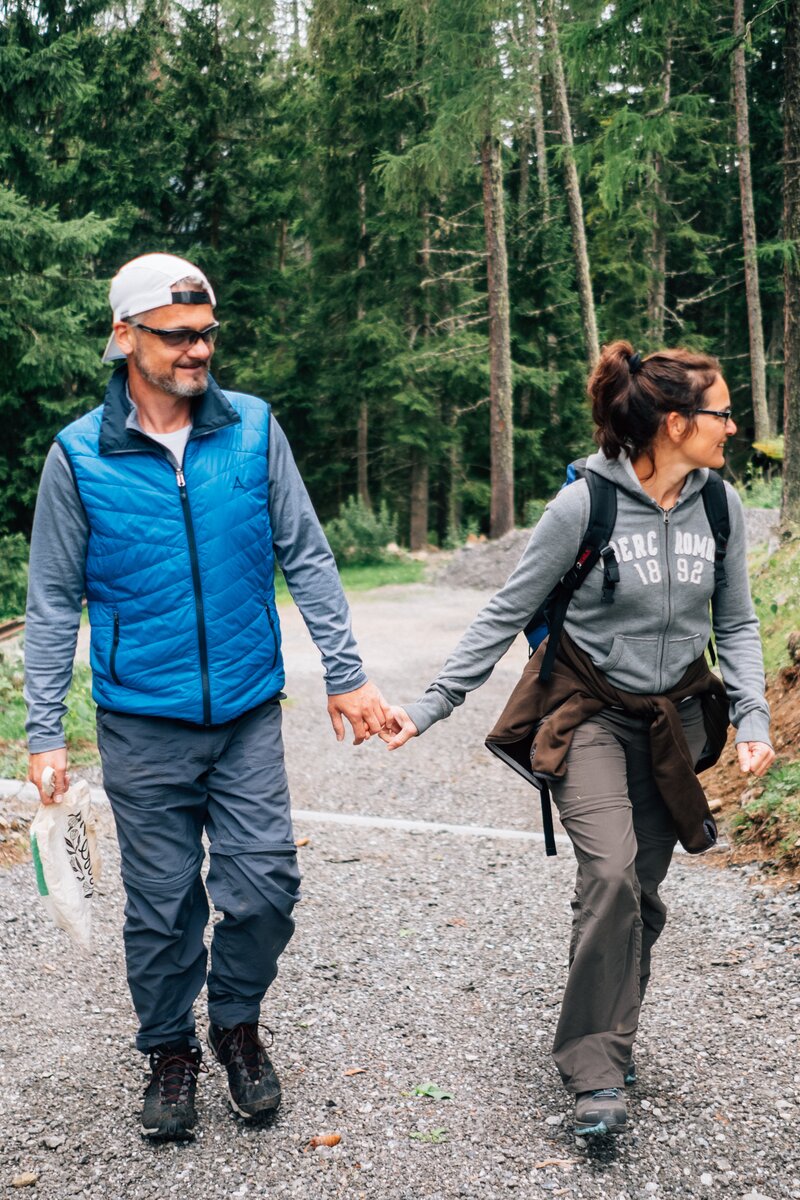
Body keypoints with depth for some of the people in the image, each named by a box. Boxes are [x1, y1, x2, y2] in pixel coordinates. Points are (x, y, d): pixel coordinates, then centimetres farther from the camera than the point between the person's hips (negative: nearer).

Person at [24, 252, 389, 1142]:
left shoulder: (253, 429, -1)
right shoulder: (79, 456, -4)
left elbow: (306, 558, 4)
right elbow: (54, 604, 1)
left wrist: (345, 673, 2)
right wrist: (44, 732, -1)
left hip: (248, 713, 1)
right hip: (142, 725, -1)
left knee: (264, 885, 1)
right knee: (161, 904, 8)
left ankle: (237, 1023, 30)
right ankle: (169, 1052, 33)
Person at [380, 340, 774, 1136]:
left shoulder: (720, 506, -2)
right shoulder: (583, 506, -17)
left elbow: (736, 625, 8)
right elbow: (505, 615, -10)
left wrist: (753, 721, -4)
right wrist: (430, 706, -13)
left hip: (674, 720, 5)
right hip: (590, 711, -4)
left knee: (642, 890, 7)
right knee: (609, 875, -19)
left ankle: (605, 1037, 28)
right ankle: (597, 1073, -6)